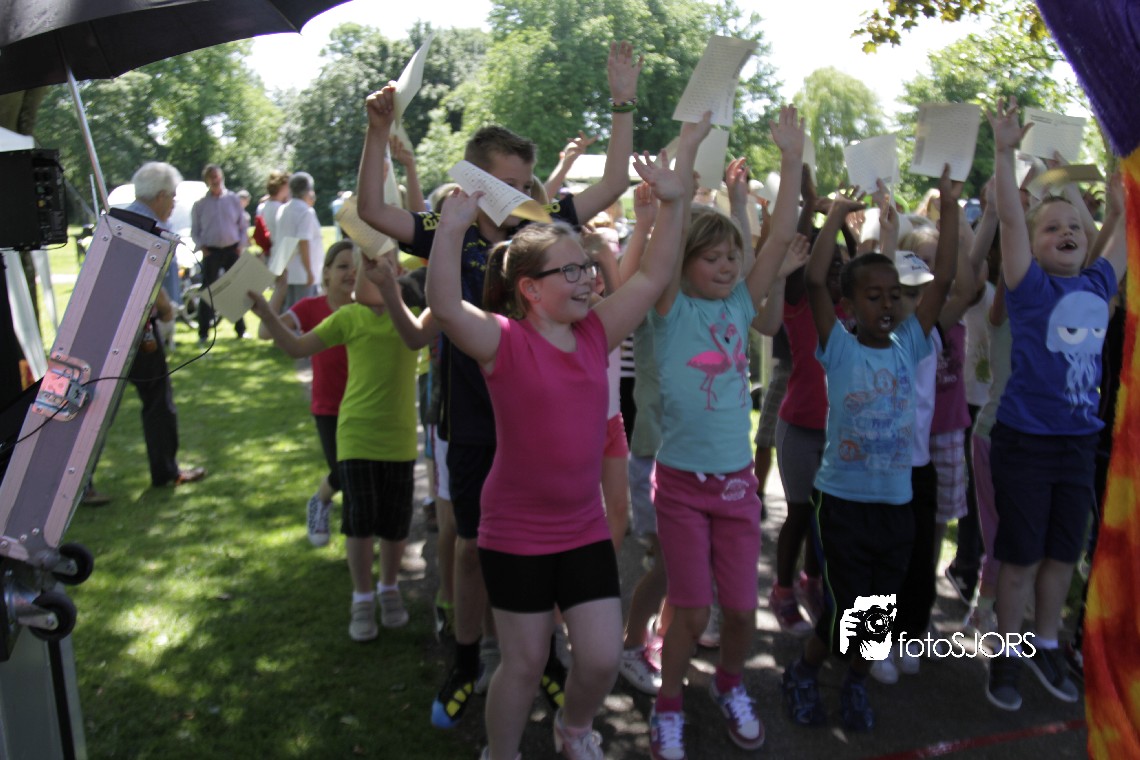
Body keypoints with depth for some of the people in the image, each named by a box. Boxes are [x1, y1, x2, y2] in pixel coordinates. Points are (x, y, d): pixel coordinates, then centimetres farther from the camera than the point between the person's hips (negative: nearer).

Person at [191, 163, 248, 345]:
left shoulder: (233, 199, 5)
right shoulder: (200, 204, 2)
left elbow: (243, 226, 10)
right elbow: (195, 231, 8)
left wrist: (242, 244, -3)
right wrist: (201, 247, -7)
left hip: (232, 250, 1)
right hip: (211, 252, -1)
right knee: (208, 292, 0)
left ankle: (240, 329, 16)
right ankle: (203, 333, 5)